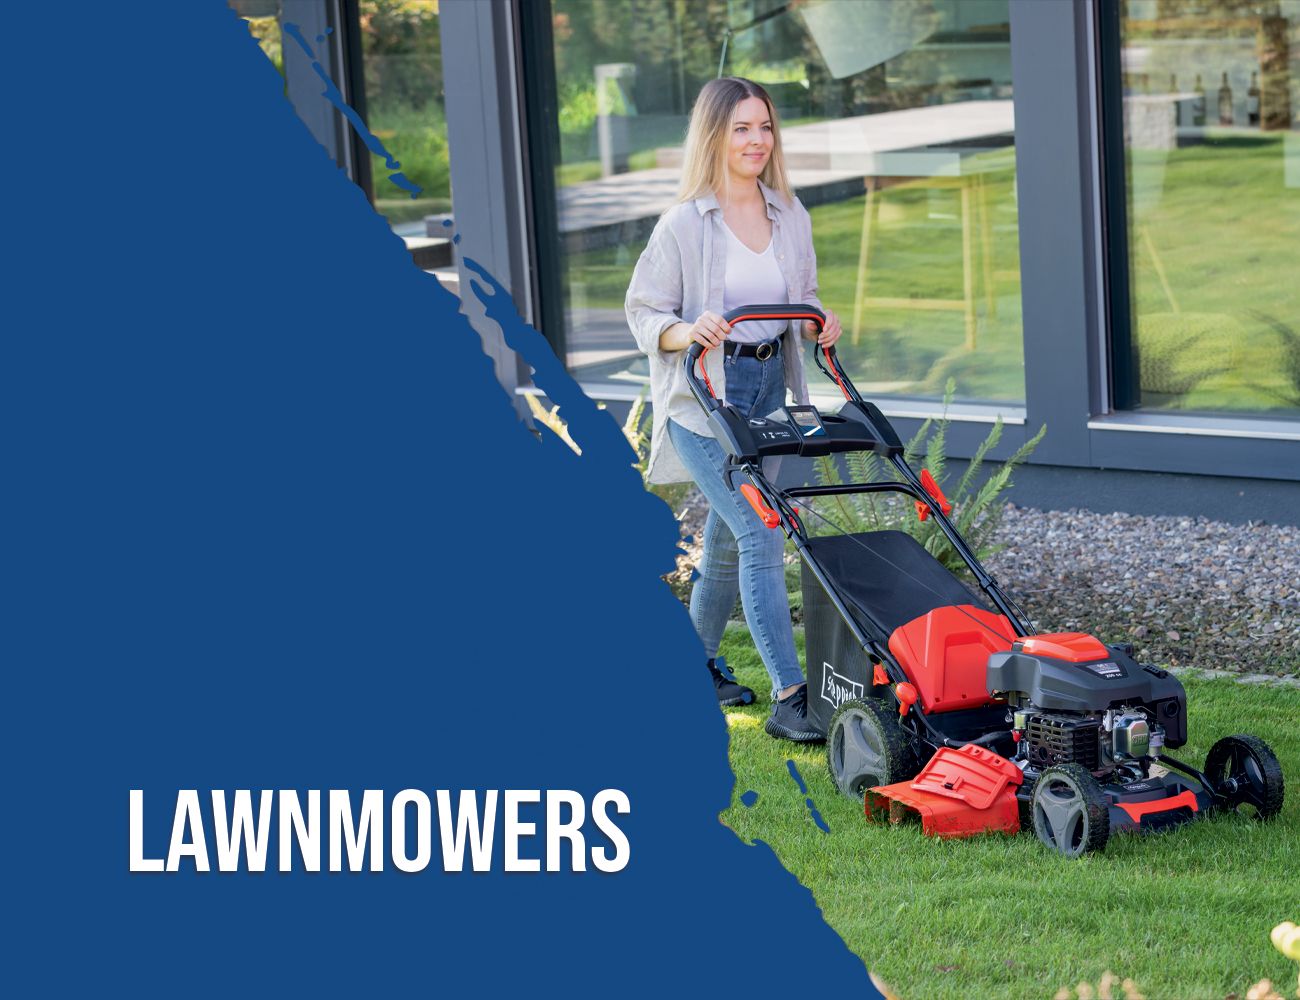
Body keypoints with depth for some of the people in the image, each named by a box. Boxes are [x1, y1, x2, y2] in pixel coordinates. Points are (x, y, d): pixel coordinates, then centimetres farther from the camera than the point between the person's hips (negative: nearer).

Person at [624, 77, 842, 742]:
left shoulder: (790, 217, 7)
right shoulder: (683, 225, -9)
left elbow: (803, 298, 19)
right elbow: (644, 315, -4)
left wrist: (819, 323, -3)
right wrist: (687, 330, -24)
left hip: (768, 388, 6)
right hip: (703, 394, -6)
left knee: (728, 536, 15)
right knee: (760, 532, -16)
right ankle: (789, 697, -17)